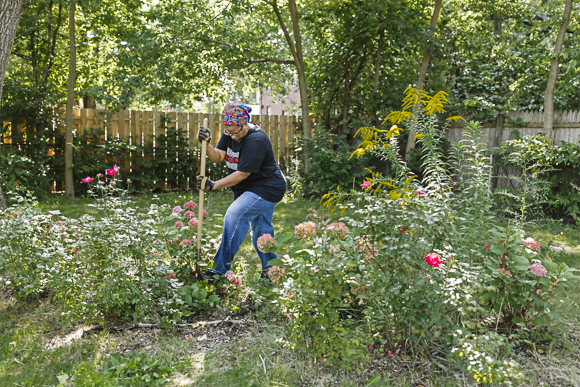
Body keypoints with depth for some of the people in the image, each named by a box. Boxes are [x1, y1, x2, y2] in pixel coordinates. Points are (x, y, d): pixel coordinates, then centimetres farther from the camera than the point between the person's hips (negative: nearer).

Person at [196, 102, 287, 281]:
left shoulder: (256, 140, -26)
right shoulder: (230, 134, 2)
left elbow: (242, 174, -26)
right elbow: (218, 157, -4)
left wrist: (213, 185, -24)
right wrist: (206, 144, -23)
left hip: (267, 189, -10)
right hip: (253, 189, 10)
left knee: (235, 214, -22)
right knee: (261, 230, 15)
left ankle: (221, 269, -18)